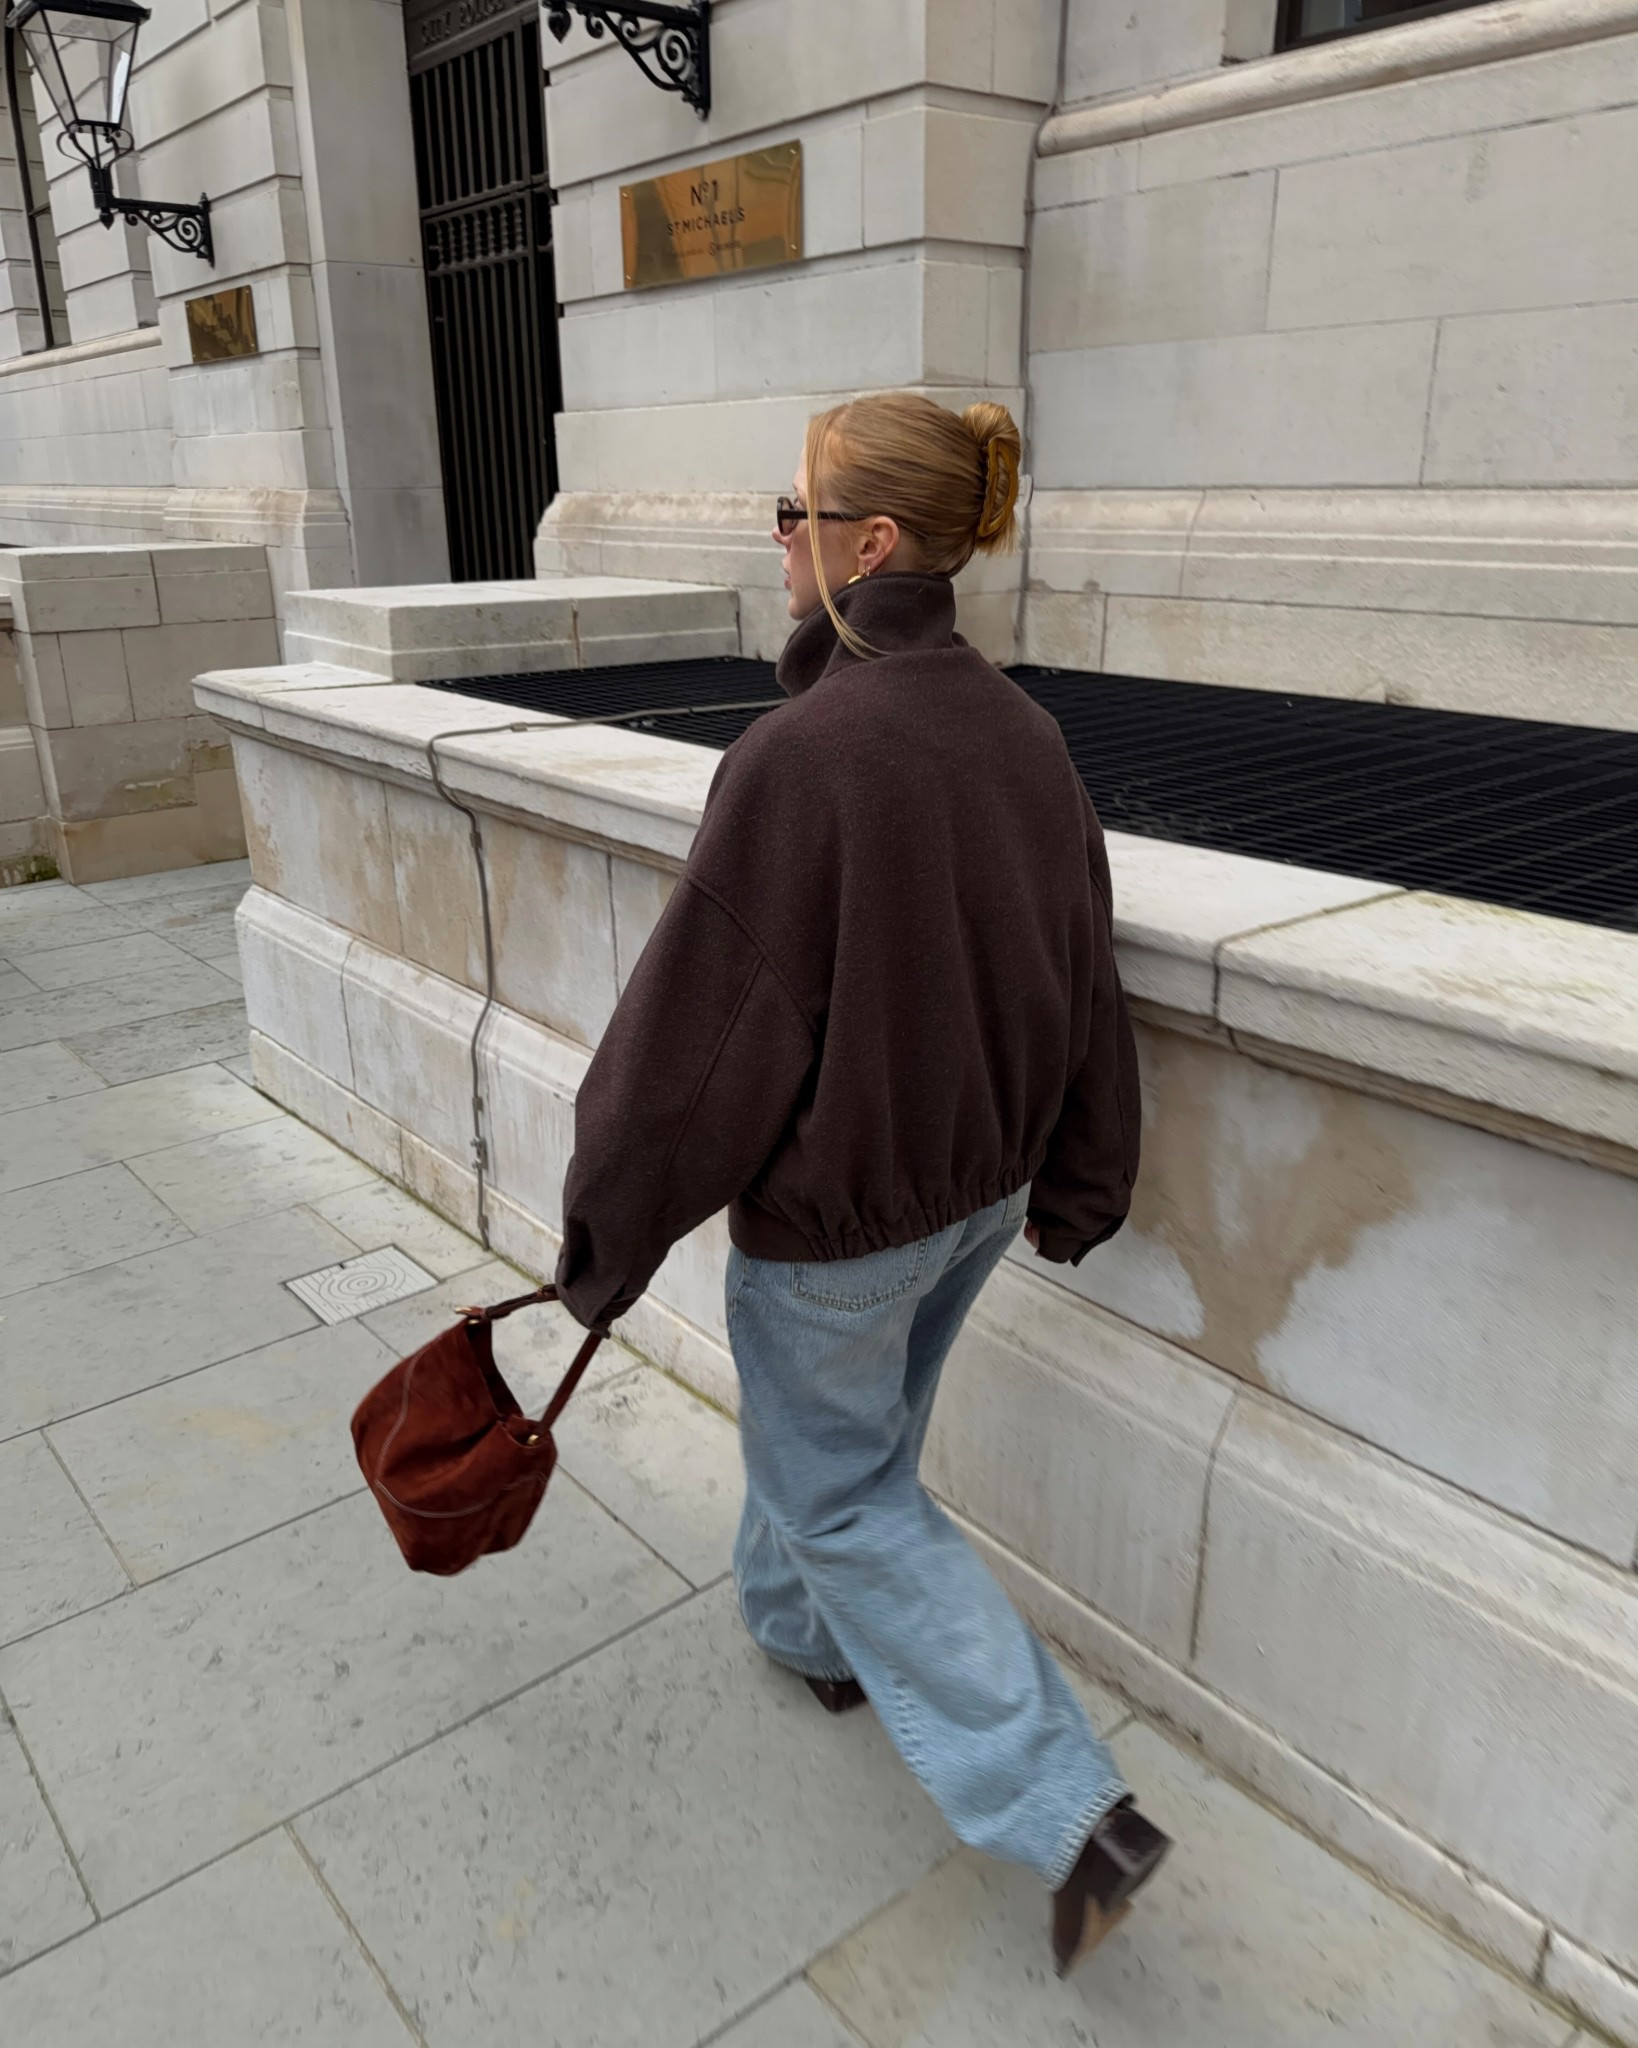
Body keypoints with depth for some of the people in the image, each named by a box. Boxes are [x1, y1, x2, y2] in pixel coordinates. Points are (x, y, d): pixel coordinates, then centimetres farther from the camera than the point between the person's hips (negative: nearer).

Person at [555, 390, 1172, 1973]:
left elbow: (703, 1022, -23)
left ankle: (1067, 1809, 18)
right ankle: (809, 1627, 57)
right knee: (859, 1423, 30)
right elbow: (1081, 981, 3)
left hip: (836, 1204, -7)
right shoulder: (1021, 732, -4)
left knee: (841, 1488, 15)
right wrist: (1073, 1187, 16)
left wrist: (608, 1229, -8)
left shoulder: (803, 753, -28)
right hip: (978, 1188, 8)